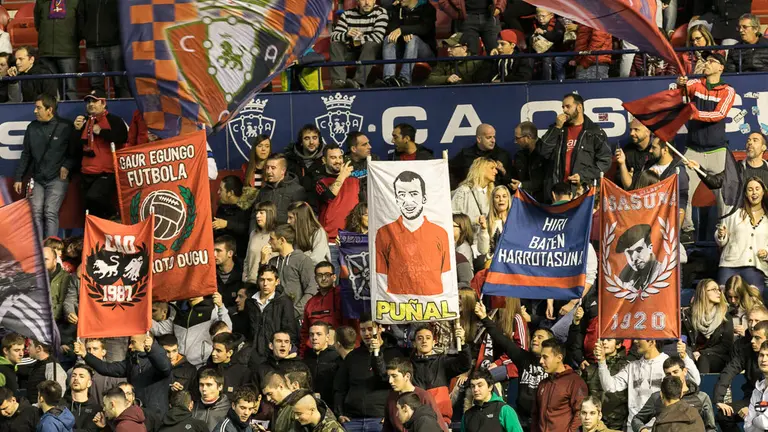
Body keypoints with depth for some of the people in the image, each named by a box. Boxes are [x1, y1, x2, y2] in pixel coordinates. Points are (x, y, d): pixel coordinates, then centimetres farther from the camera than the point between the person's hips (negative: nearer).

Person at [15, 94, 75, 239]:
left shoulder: (65, 127, -3)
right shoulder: (32, 127, 9)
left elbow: (74, 152, 4)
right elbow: (25, 155, 15)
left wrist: (67, 166, -12)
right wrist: (19, 178, 13)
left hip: (57, 179, -4)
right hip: (36, 178, 4)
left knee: (51, 213, -12)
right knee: (36, 213, -4)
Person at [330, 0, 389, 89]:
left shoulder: (380, 12, -7)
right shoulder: (347, 14, 1)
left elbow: (378, 37, -20)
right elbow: (333, 36, -10)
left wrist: (358, 39, -13)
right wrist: (346, 35, -31)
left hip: (371, 51, -3)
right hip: (351, 51, 3)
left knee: (370, 44, -34)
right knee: (335, 44, -20)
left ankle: (358, 82, -50)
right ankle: (338, 80, -38)